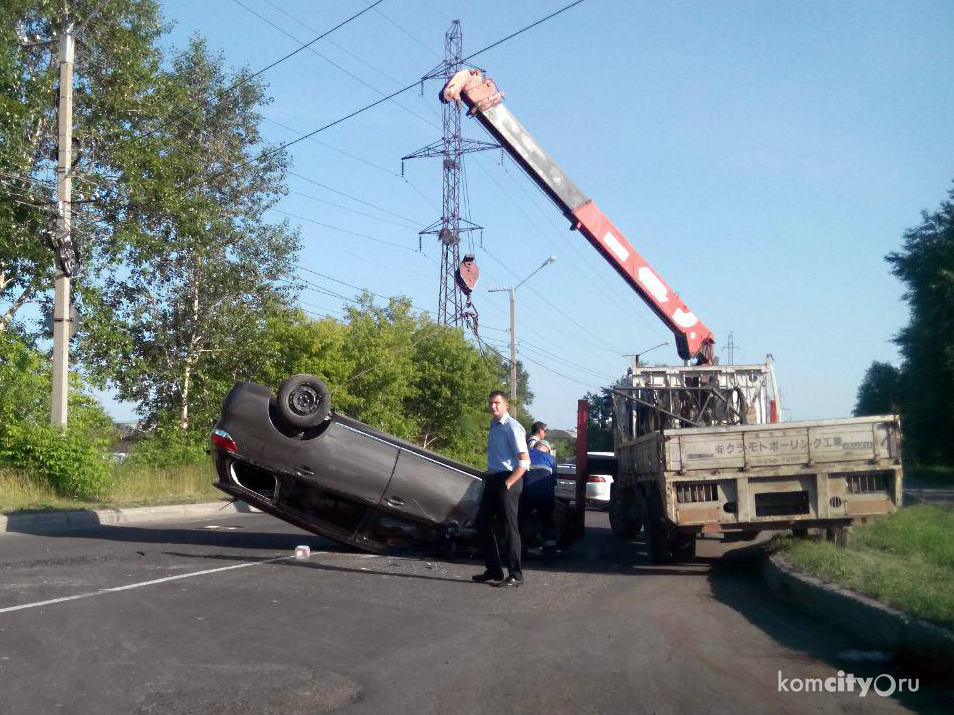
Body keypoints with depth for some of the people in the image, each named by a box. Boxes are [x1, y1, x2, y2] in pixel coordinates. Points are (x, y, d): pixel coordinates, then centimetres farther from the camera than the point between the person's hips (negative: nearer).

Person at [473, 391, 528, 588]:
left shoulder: (512, 427, -12)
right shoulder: (493, 426, 14)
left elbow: (524, 461, -17)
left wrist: (508, 483, -19)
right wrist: (489, 477, 14)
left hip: (507, 481, -9)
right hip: (492, 480, 9)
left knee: (510, 527, -3)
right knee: (482, 522, 10)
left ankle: (515, 575, 5)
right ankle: (493, 571, 20)